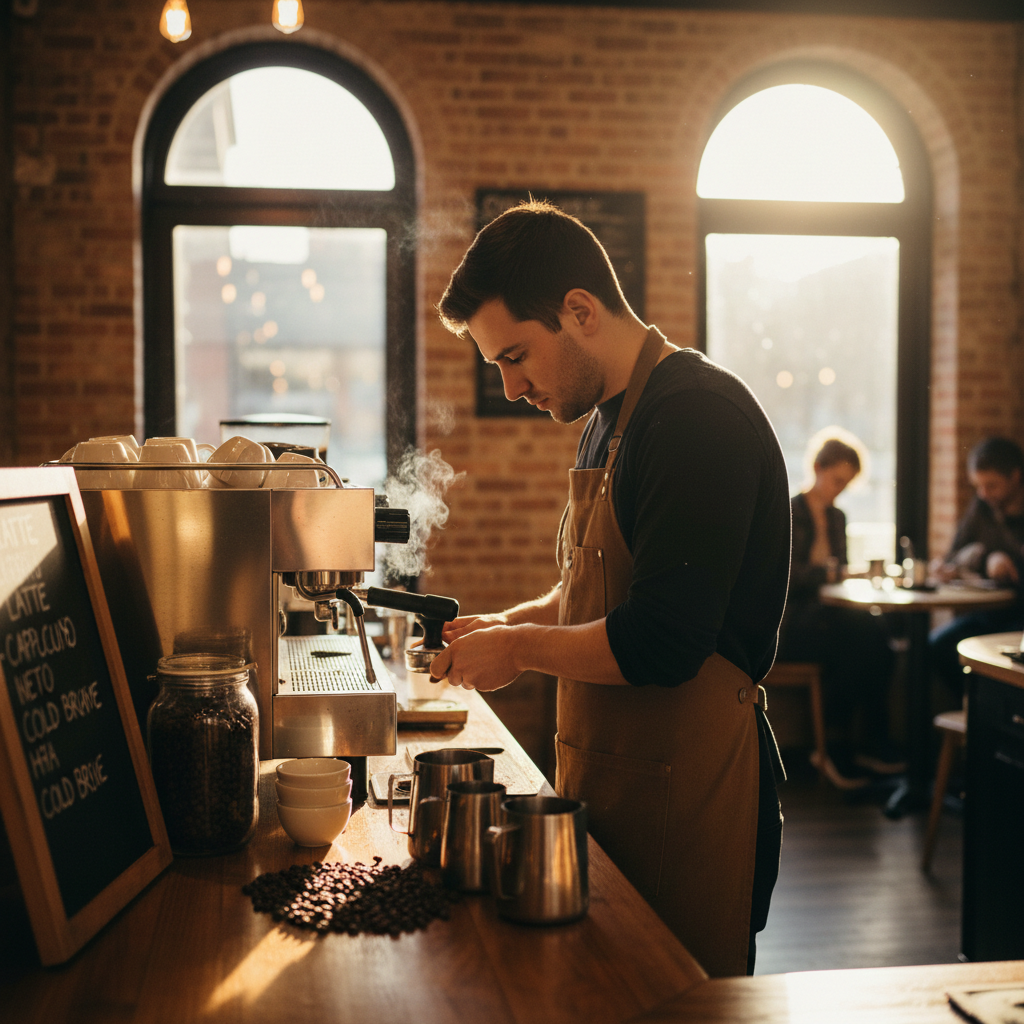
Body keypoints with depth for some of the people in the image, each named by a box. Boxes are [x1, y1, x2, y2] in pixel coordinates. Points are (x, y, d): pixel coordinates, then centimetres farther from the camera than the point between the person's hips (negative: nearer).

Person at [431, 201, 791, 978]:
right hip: (610, 773, 9)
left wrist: (521, 649, -12)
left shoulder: (700, 416, -19)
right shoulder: (611, 420, 13)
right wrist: (511, 624, 6)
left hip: (688, 788, -9)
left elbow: (662, 643, -25)